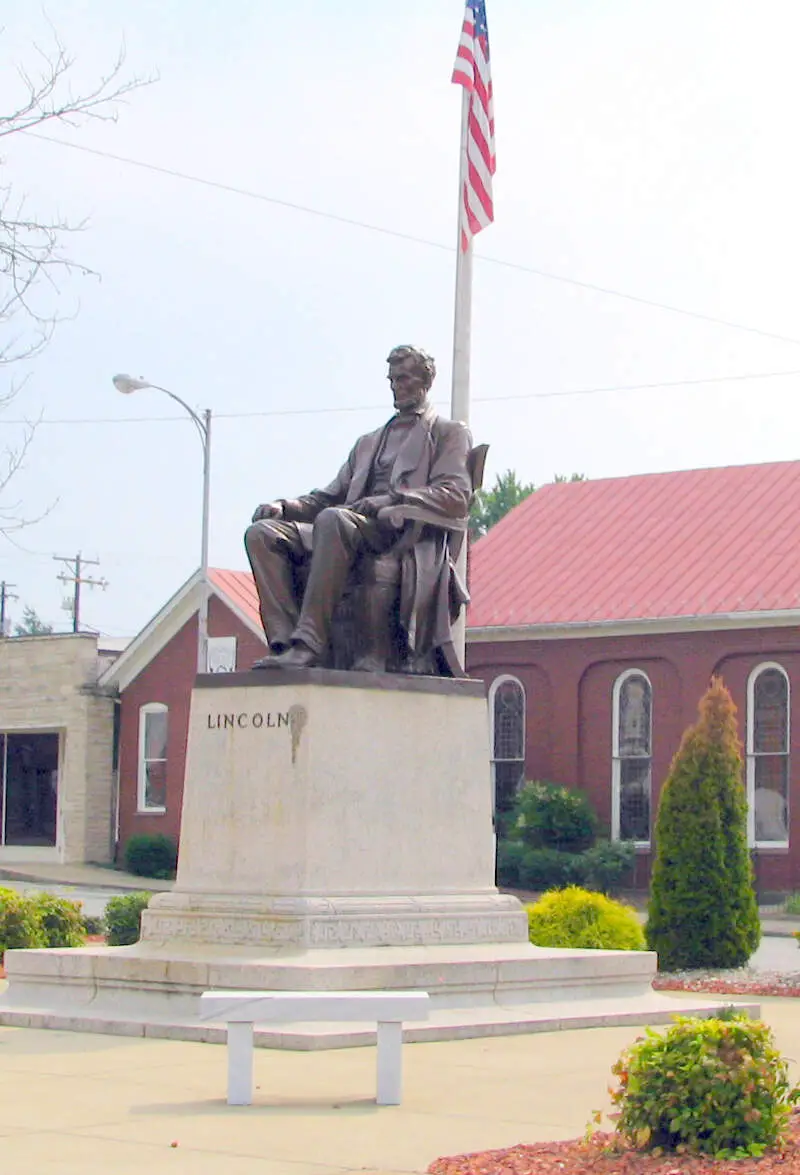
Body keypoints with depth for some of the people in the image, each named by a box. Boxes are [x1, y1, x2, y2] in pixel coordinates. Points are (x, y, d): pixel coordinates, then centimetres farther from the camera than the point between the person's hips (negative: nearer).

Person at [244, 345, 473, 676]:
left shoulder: (450, 434, 16)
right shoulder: (368, 443, 35)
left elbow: (456, 497, -2)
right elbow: (330, 496, 27)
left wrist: (392, 499, -16)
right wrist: (286, 506, 4)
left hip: (406, 535, -7)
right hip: (354, 531, 7)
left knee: (333, 518, -38)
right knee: (262, 532, -16)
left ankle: (310, 643, -41)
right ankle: (285, 639, -30)